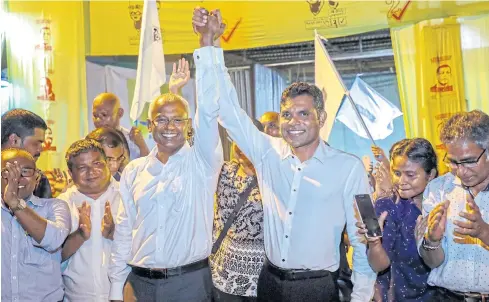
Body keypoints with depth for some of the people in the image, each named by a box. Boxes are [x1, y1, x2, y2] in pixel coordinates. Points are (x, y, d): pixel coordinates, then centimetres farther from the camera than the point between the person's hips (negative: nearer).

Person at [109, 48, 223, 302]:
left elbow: (209, 109, -16)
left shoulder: (202, 162, -4)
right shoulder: (133, 171, 4)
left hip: (190, 281, -2)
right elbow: (123, 231, 7)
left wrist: (206, 46, -21)